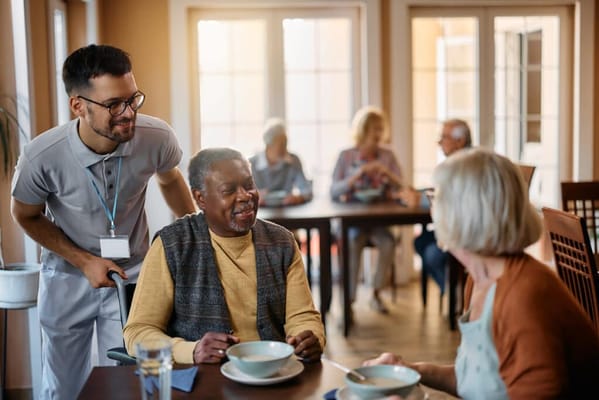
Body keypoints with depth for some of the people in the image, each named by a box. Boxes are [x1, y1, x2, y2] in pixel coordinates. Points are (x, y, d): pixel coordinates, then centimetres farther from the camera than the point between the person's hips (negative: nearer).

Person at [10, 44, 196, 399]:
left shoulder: (157, 138, -23)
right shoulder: (42, 157, -27)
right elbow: (26, 216, -5)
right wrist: (84, 261, -14)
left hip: (132, 274, 0)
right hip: (68, 276, 0)